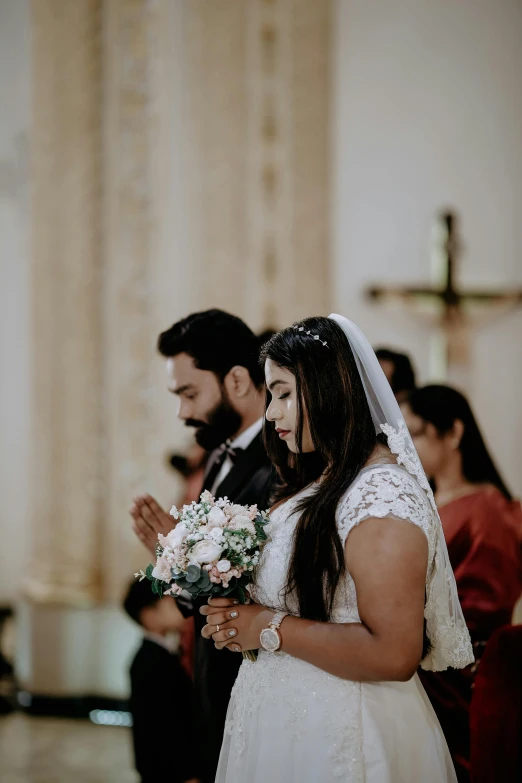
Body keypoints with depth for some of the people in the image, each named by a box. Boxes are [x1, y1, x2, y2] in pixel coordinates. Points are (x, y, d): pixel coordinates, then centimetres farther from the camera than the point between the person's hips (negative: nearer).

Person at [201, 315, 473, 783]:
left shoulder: (382, 495, -20)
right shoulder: (319, 483, 10)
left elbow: (394, 655, -27)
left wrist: (272, 628, -20)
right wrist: (239, 617, 2)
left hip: (335, 739, -9)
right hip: (289, 720, 9)